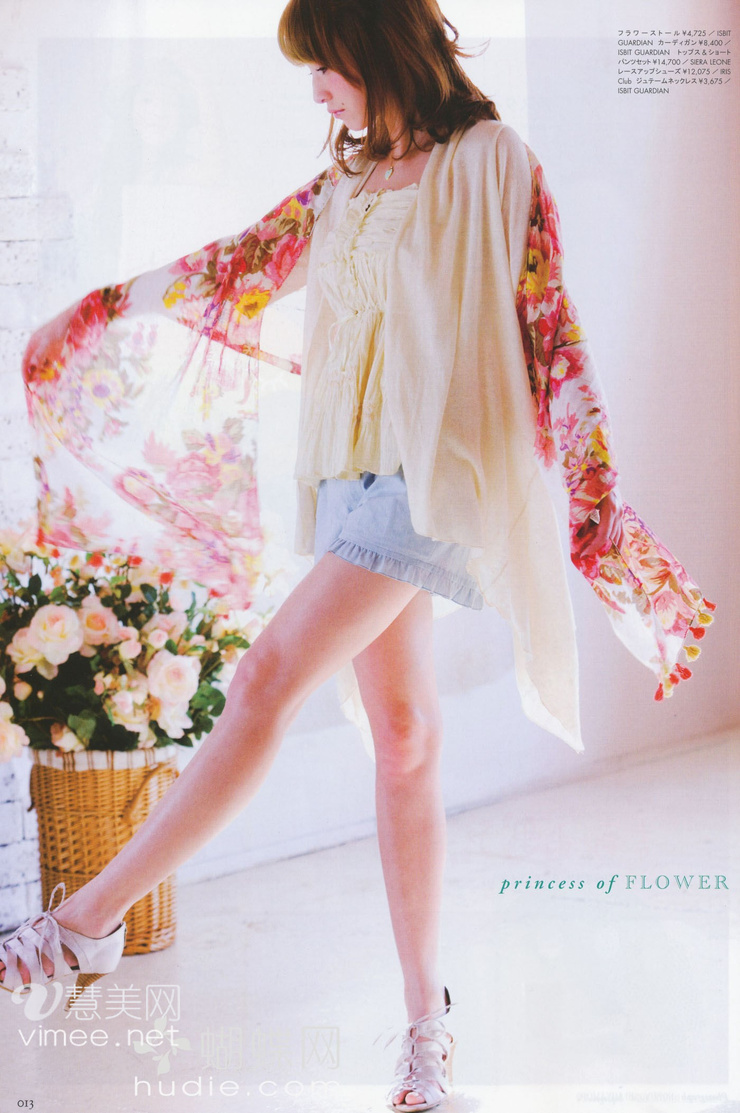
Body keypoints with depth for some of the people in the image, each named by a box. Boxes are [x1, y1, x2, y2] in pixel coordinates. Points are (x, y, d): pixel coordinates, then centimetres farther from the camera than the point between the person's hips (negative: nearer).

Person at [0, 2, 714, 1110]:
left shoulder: (492, 163, -4)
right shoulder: (349, 179, 15)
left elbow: (551, 334, -7)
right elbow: (237, 263, 21)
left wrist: (598, 501, -11)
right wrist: (92, 314, 23)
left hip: (432, 474, -6)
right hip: (353, 474, 6)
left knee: (268, 679, -15)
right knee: (403, 736, 6)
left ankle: (90, 920, -10)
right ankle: (426, 1012, 12)